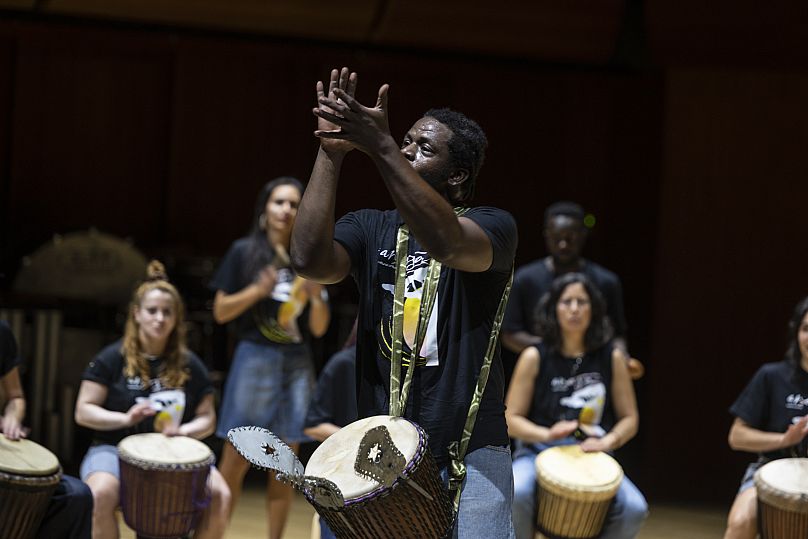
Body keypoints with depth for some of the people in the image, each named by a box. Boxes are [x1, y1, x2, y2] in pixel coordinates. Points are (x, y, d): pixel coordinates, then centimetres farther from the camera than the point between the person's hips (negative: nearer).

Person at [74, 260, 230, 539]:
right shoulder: (112, 359, 0)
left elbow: (207, 419, 10)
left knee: (219, 495, -23)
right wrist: (126, 419, -20)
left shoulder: (189, 365, 8)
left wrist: (182, 431, -13)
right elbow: (83, 412, -3)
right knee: (100, 493, -36)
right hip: (115, 448, -3)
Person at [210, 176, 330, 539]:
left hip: (297, 363, 3)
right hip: (255, 359, -3)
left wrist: (317, 297, -10)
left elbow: (319, 329, 9)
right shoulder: (244, 253, 2)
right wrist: (257, 290, -16)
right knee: (235, 461, -7)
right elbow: (221, 312, 0)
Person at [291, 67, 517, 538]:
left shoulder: (494, 226, -1)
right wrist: (331, 153, -17)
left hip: (470, 453, -3)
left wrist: (380, 146, -32)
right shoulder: (371, 228, 10)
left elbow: (447, 244, -25)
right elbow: (310, 260, -11)